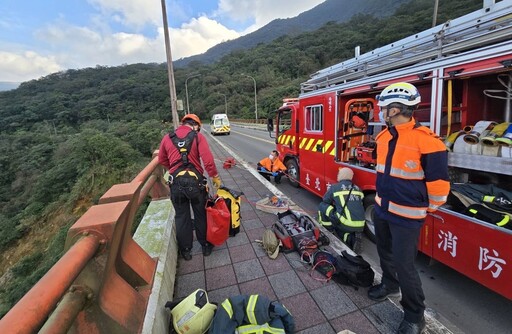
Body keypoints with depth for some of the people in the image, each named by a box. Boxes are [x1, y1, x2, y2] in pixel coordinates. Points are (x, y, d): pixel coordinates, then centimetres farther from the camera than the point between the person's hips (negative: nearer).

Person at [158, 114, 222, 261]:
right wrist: (215, 177, -2)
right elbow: (208, 159, -13)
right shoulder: (198, 136, -4)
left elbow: (162, 160, 15)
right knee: (201, 214, 16)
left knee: (181, 217, 17)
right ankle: (205, 245, 31)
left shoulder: (167, 138, 7)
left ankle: (185, 250, 30)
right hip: (195, 181, -2)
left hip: (176, 183, 2)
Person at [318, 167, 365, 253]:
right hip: (360, 226, 6)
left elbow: (324, 202, 13)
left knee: (322, 206, 12)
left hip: (345, 224, -6)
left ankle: (327, 231, 19)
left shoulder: (334, 187, 1)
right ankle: (352, 238, 10)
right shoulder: (357, 189, 15)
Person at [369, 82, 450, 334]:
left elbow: (438, 181, -14)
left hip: (406, 215, -7)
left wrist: (428, 209, -1)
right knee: (385, 252, 23)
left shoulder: (425, 140, -21)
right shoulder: (384, 137, 3)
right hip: (382, 208, 7)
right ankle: (389, 285, 49)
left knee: (404, 264, 2)